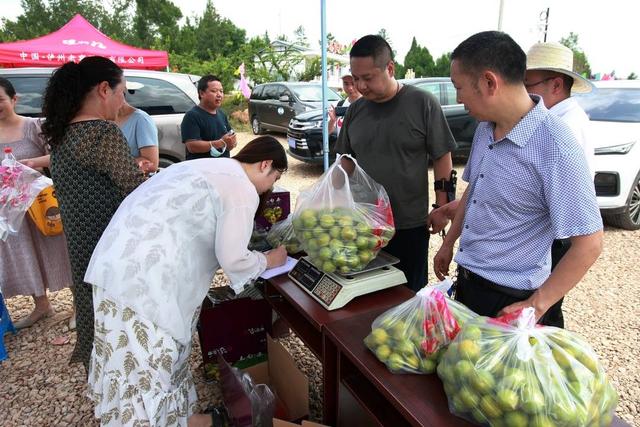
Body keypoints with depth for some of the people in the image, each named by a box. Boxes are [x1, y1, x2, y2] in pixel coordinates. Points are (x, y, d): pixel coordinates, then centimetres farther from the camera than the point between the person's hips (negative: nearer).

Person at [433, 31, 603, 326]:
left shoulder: (556, 150, -25)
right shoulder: (485, 129, 0)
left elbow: (589, 244, -21)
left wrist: (536, 306, -18)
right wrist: (449, 243, 17)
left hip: (510, 301, -7)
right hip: (467, 280, 7)